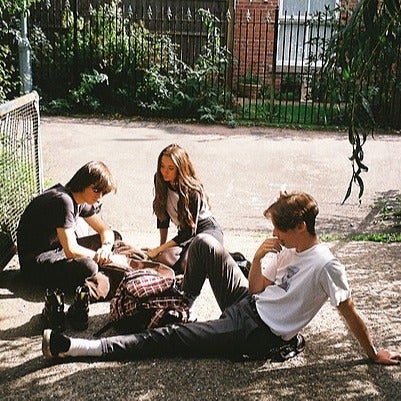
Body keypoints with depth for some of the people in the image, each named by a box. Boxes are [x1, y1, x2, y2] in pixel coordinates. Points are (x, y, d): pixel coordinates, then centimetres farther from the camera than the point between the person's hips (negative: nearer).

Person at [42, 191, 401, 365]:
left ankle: (71, 347, -15)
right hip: (247, 305, 8)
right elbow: (257, 289, 8)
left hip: (258, 335, -8)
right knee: (204, 243, 0)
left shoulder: (325, 264, -17)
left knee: (168, 339, -15)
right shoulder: (287, 249, 6)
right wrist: (258, 259, -11)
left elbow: (350, 312, -11)